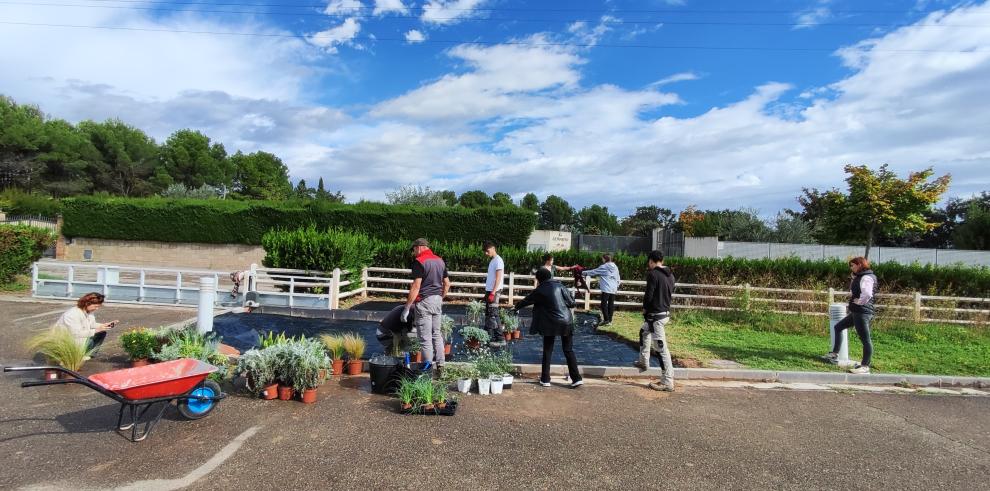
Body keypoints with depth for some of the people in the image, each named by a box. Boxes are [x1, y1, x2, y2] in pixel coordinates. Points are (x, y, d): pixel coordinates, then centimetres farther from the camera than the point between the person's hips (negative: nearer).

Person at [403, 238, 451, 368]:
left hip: (424, 301, -8)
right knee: (437, 334, 15)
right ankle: (440, 365, 20)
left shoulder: (419, 261, -12)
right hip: (438, 301, 8)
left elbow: (416, 286, -18)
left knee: (425, 338, -1)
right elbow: (447, 284, 14)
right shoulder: (440, 261, 12)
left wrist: (407, 307, -16)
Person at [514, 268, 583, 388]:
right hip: (566, 322, 2)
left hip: (550, 324, -2)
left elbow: (526, 300, 14)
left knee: (547, 351, 12)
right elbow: (572, 303, 0)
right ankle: (577, 378, 6)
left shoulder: (540, 291, -1)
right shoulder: (560, 286, 2)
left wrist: (517, 307, 32)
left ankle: (545, 379, 15)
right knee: (568, 350, 10)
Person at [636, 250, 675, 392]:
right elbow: (670, 294, 14)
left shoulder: (653, 274, -17)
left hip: (655, 315, -10)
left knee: (661, 349, -5)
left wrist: (645, 308, -1)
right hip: (665, 312, 10)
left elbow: (648, 295, -19)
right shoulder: (670, 275, 8)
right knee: (644, 333, 31)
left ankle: (667, 383, 0)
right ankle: (643, 362, 41)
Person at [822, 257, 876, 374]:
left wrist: (859, 302, -15)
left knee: (865, 339, -7)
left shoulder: (866, 277, -14)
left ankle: (865, 366, -4)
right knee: (838, 327, 19)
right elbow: (854, 292, 26)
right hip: (856, 312, 11)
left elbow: (867, 294, -31)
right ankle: (834, 355, 22)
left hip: (863, 312, -11)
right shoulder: (859, 277, 17)